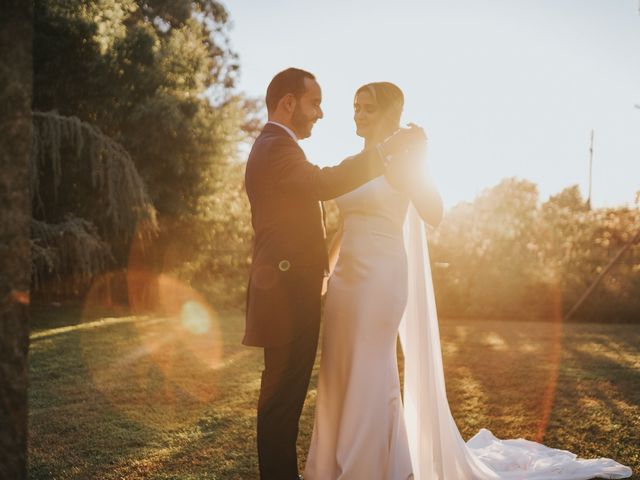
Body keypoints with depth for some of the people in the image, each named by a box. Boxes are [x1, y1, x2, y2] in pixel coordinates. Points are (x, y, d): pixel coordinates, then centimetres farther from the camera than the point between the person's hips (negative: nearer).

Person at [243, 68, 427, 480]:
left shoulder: (273, 145, 21)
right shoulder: (276, 145, -14)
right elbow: (325, 182, -29)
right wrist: (387, 149, -24)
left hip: (287, 292, 11)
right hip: (289, 293, -11)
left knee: (285, 396, 16)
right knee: (283, 396, -5)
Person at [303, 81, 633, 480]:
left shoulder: (401, 160, -7)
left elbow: (434, 214, -18)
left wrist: (417, 157, -26)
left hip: (380, 278, -7)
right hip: (346, 277, 8)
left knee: (370, 375, 0)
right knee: (339, 374, 13)